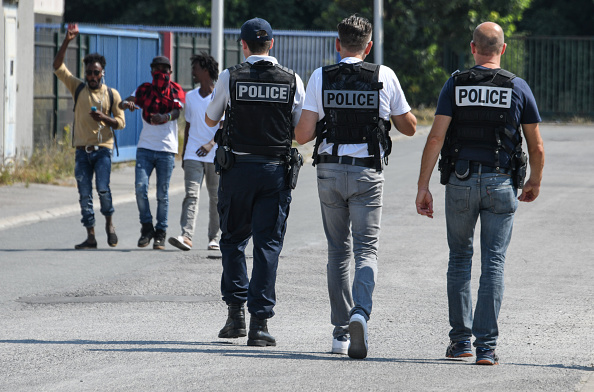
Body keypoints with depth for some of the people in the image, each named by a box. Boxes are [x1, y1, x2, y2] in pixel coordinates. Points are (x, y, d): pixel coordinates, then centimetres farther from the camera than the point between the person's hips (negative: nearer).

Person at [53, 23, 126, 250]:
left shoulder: (112, 94, 5)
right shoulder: (78, 88, 8)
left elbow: (121, 122, 7)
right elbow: (58, 67, 0)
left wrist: (104, 118, -14)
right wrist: (67, 41, -11)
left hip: (103, 148, -2)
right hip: (82, 149, 2)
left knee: (102, 188, -17)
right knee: (84, 194, -1)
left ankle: (109, 223, 8)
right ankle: (91, 236, 3)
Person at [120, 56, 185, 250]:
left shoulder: (176, 91, 4)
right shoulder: (144, 90, 10)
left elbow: (177, 111, -13)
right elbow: (126, 102, -2)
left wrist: (165, 117, -37)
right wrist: (126, 103, -28)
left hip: (166, 149, -2)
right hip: (145, 147, 2)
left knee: (162, 194, 1)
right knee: (140, 187, -11)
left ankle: (161, 233, 11)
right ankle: (147, 228, 6)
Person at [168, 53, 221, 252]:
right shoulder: (190, 97, 13)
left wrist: (211, 143, -24)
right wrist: (184, 153, 18)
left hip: (215, 155, -3)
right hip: (193, 154, 3)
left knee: (216, 197, 6)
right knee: (191, 194, -11)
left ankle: (214, 238, 15)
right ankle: (186, 235, -23)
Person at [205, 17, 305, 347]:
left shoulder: (230, 77, -3)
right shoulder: (292, 80, 0)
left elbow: (211, 120, 11)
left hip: (237, 168, -1)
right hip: (276, 171, 1)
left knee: (233, 239, 14)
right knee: (268, 245, 1)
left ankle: (236, 312, 8)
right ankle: (259, 322, -4)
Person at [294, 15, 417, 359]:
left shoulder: (321, 78, -1)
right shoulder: (384, 76, -1)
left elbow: (303, 135, -4)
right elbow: (410, 127, 10)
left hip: (330, 172, 1)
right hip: (368, 174, -1)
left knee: (338, 251, 13)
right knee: (367, 250, -1)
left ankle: (341, 332, 13)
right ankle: (360, 313, -27)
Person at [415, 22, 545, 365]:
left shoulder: (455, 85, -1)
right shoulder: (518, 88, 0)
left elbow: (436, 138, -9)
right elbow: (537, 148, 3)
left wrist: (423, 186, -5)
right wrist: (535, 183, 21)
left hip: (461, 182, 1)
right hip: (501, 183, -1)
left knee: (460, 259, 15)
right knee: (493, 264, 1)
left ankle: (461, 340, 14)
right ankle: (487, 345, -6)